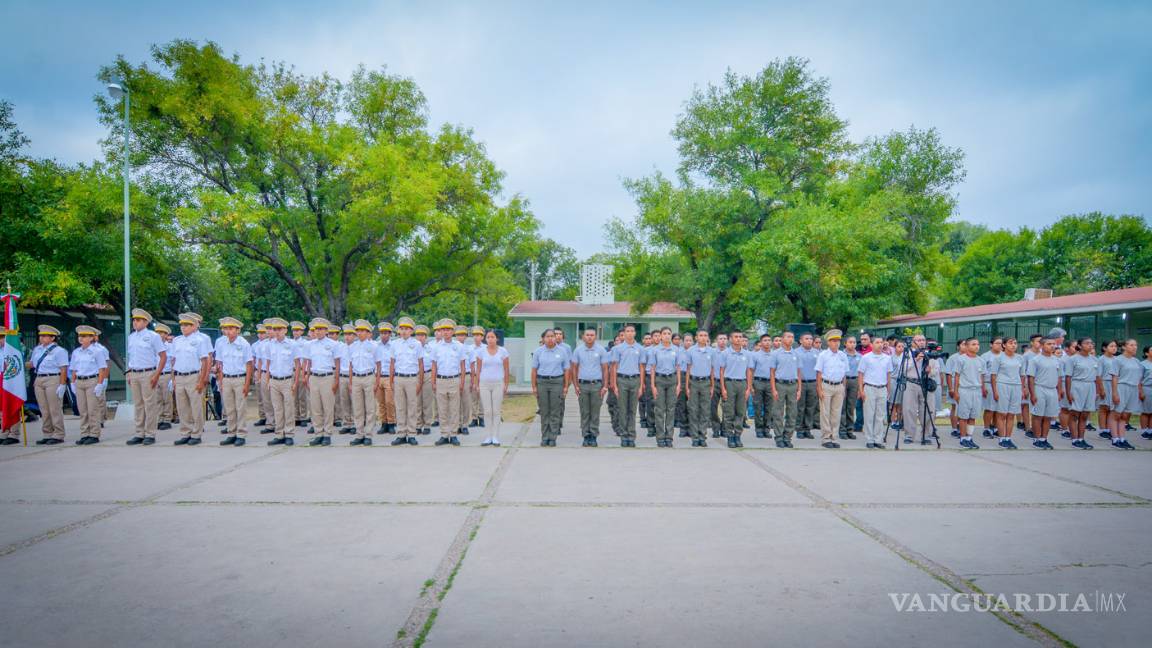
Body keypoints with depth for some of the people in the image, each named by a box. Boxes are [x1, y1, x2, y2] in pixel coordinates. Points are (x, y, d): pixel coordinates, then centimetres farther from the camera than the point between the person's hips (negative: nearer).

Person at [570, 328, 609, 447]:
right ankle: (586, 436, 12)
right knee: (584, 413, 5)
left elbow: (605, 369, 2)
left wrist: (605, 386, -4)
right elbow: (574, 368, 8)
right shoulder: (578, 350, 4)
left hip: (597, 385, -1)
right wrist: (576, 385, 1)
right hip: (583, 384, 1)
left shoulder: (601, 350, 0)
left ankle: (593, 436, 9)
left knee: (595, 413, 2)